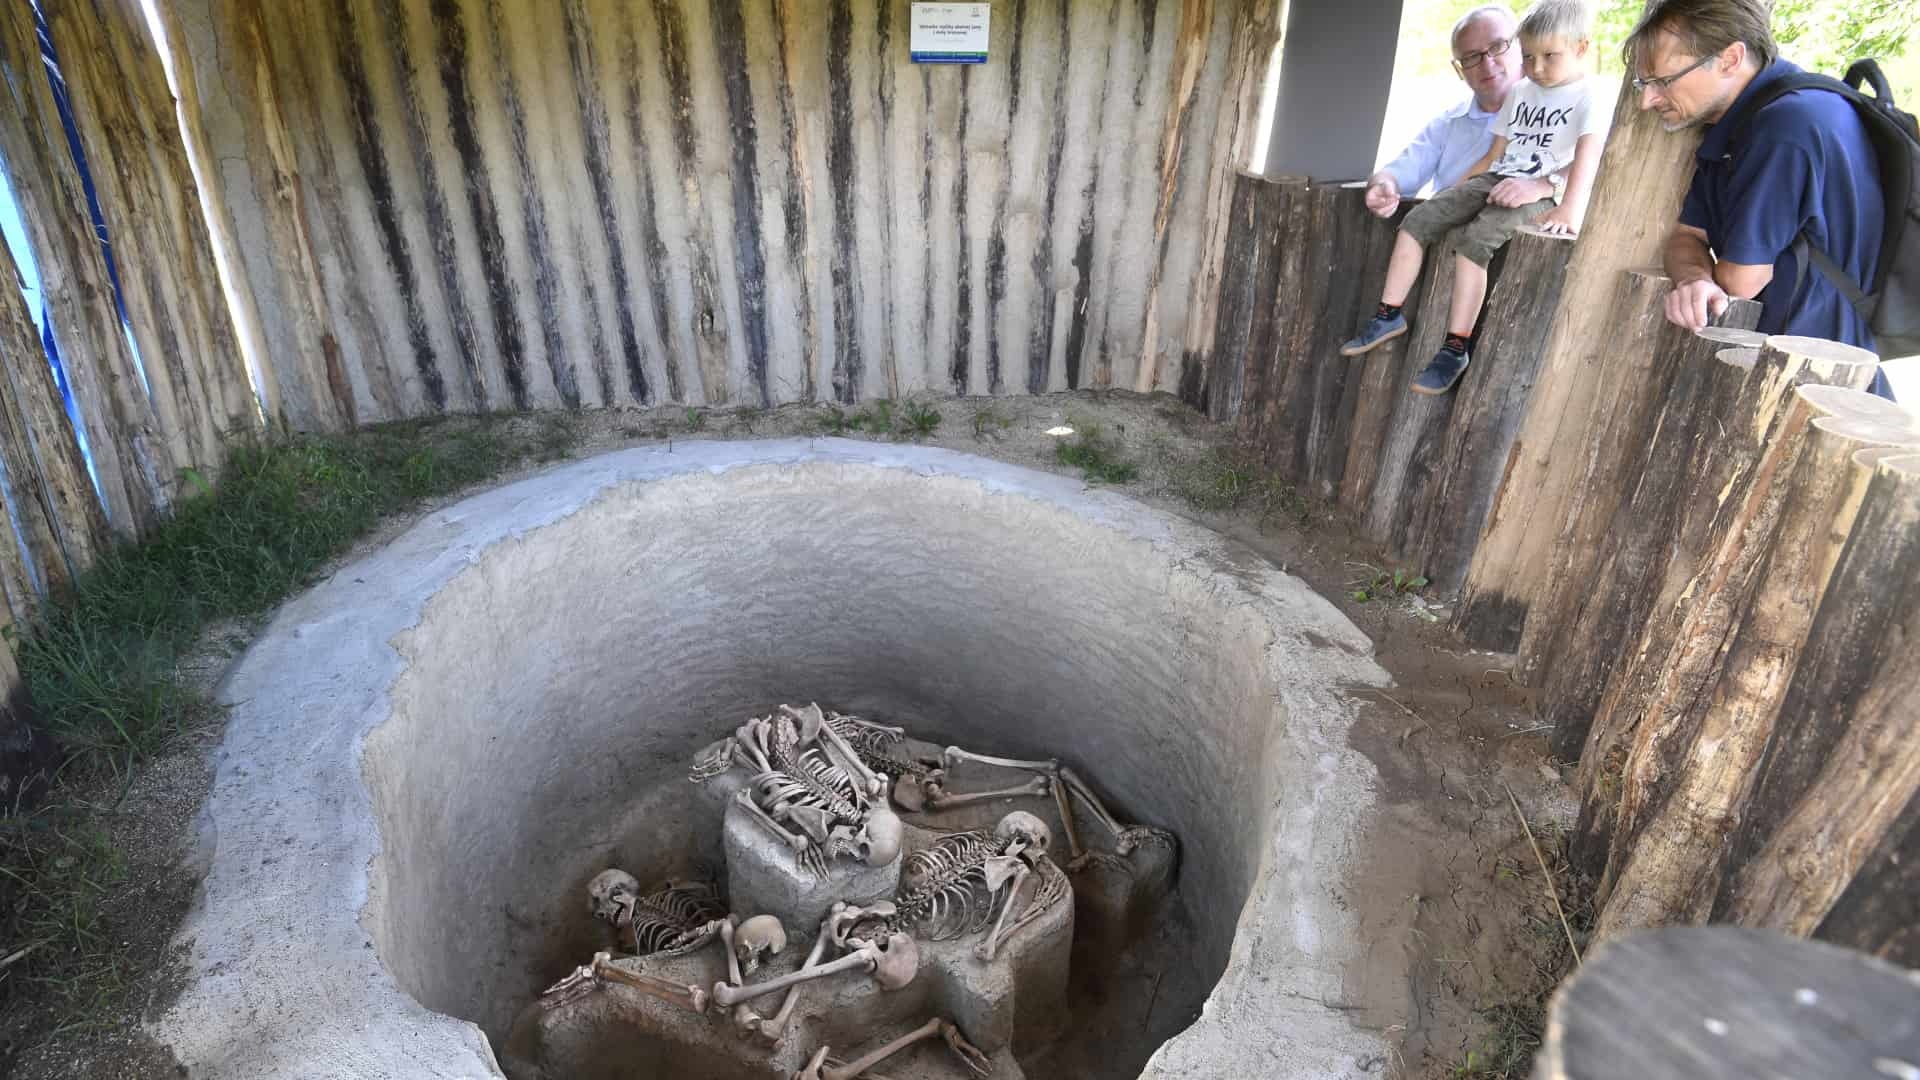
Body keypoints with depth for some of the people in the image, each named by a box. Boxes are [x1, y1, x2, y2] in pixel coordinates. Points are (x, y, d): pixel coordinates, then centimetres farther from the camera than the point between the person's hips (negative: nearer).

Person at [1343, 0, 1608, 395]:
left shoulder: (1587, 99, -4)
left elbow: (1587, 155, -17)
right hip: (1494, 180, 7)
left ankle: (1455, 348, -30)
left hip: (1539, 195, -7)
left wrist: (1569, 212, -29)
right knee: (1417, 221, -11)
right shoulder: (1520, 93, 19)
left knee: (1473, 240, -32)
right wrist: (1457, 191, 17)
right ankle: (1390, 315, -8)